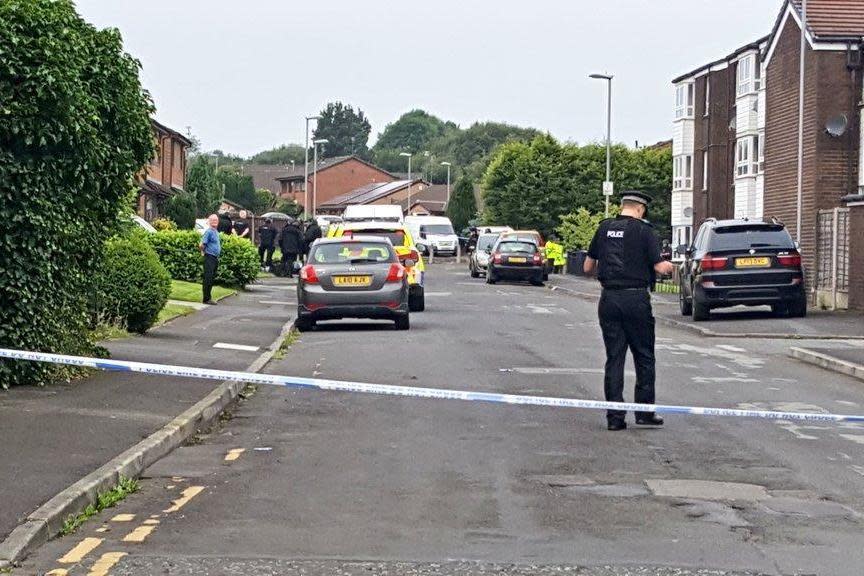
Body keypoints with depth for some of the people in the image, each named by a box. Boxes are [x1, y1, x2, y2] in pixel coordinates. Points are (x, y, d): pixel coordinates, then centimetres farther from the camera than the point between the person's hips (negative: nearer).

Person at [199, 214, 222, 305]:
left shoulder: (216, 232, 16)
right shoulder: (208, 232, -11)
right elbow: (201, 245, -15)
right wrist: (204, 252, 0)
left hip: (215, 258, 9)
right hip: (209, 258, -9)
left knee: (212, 279, 12)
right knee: (208, 279, -8)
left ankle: (208, 297, 18)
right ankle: (207, 299, -8)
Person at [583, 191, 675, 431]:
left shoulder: (604, 228, 6)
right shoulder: (644, 230, -5)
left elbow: (588, 267, 10)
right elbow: (659, 267, -10)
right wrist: (669, 267, 12)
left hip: (609, 299, 3)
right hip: (636, 299, -3)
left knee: (614, 357, 6)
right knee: (644, 357, 10)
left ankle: (615, 416, 4)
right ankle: (644, 411, 10)